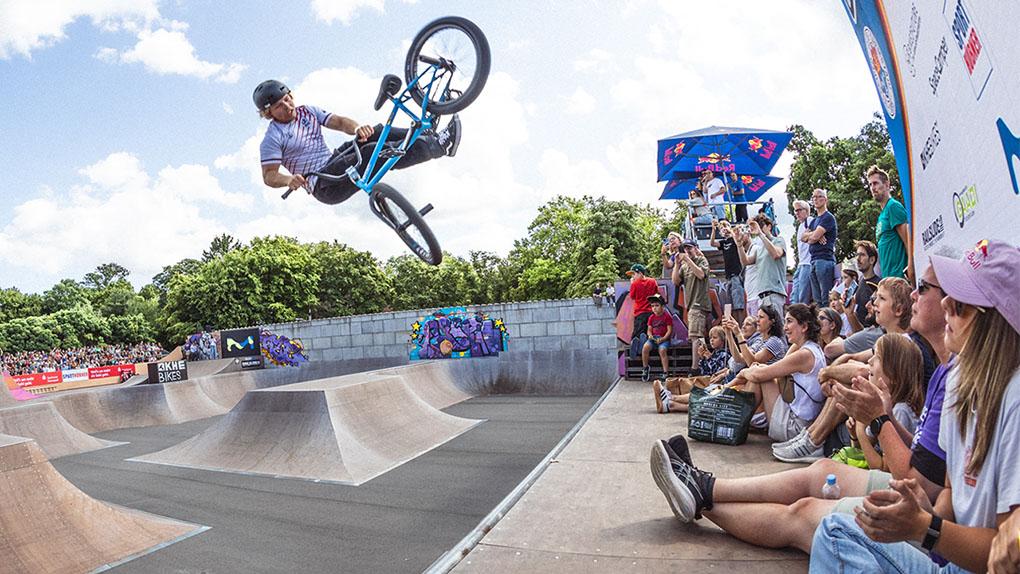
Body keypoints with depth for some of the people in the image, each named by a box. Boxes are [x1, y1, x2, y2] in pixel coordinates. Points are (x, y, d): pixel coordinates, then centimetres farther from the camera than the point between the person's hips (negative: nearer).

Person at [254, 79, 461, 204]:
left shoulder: (307, 112, 13)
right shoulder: (272, 139, -4)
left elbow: (339, 122, -1)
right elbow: (269, 175, -11)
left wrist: (357, 128, -24)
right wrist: (289, 180, -35)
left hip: (336, 165, 7)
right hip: (325, 187, -7)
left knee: (376, 134, -11)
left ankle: (427, 136, -14)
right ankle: (439, 145, -30)